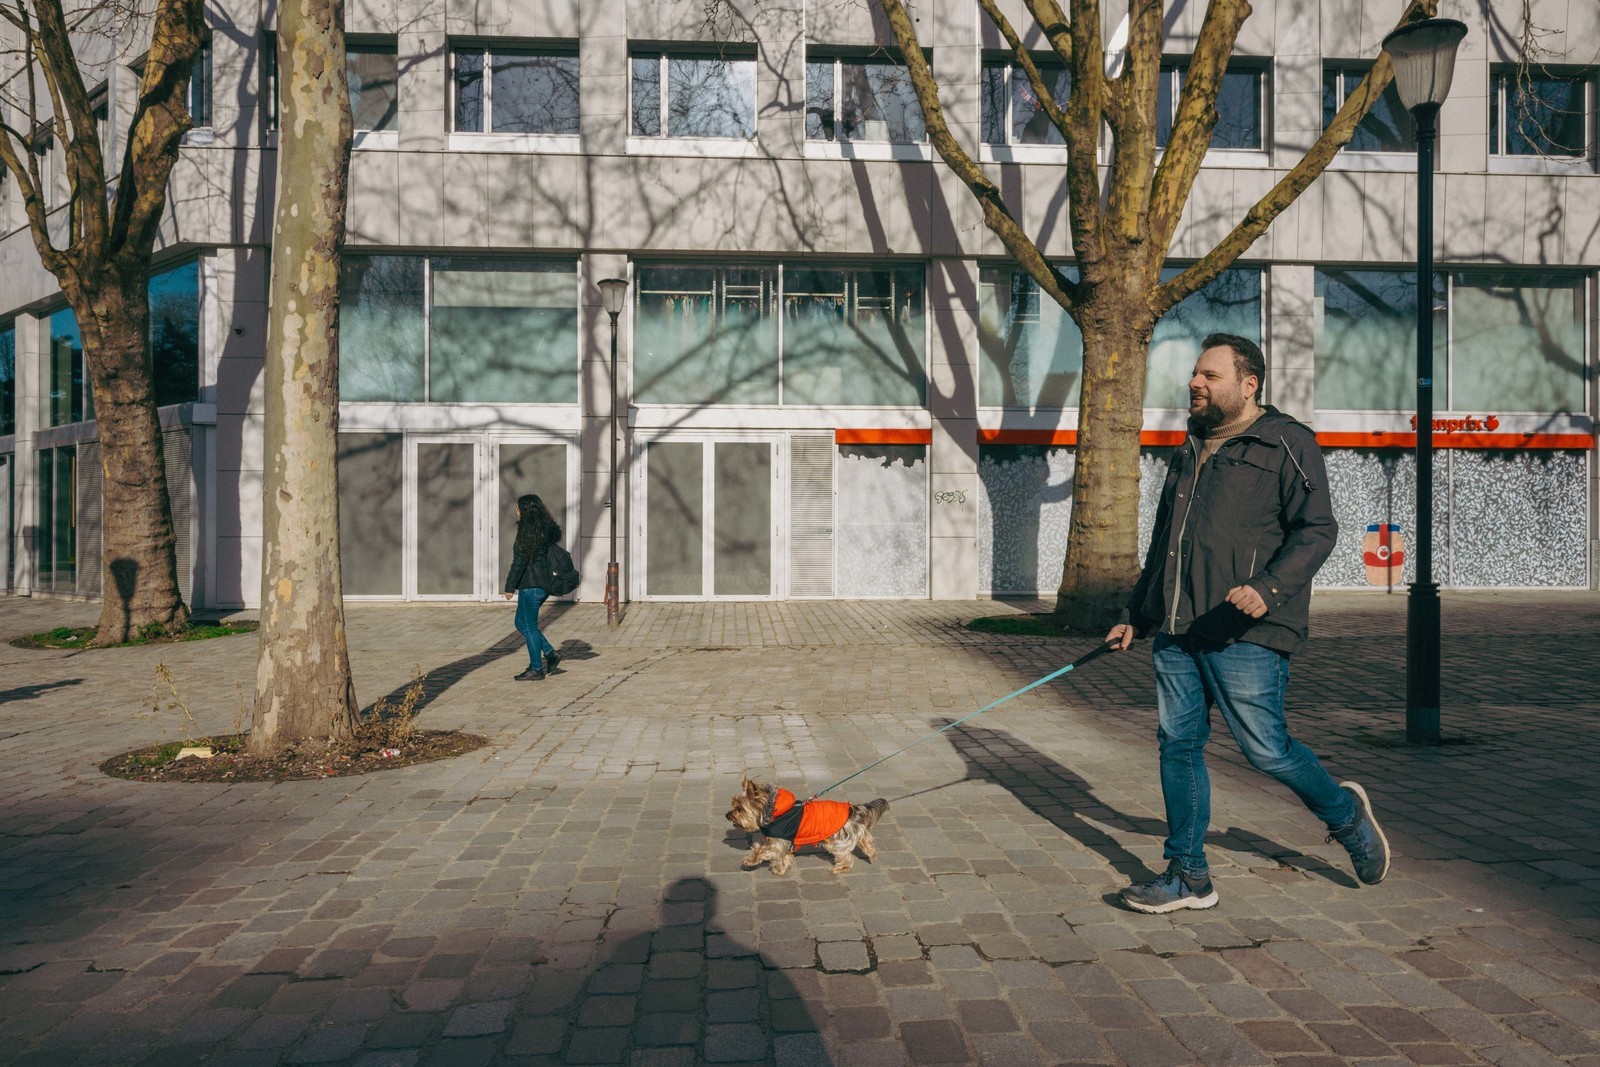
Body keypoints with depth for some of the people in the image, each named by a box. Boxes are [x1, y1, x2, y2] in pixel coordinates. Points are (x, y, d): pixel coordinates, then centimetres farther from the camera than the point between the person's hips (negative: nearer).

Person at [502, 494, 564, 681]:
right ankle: (550, 653, 14)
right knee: (522, 623, 19)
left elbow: (520, 561, -16)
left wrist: (510, 587, -10)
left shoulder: (527, 531, -15)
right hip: (544, 584, 9)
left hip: (531, 585, -9)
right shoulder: (547, 530, 11)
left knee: (529, 626, 1)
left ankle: (536, 669, 7)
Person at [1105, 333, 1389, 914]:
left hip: (1245, 634, -7)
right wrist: (1136, 615, 26)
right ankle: (1188, 876, 15)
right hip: (1175, 632, 7)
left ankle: (1344, 813, 29)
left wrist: (1269, 587, -27)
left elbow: (1316, 530, -11)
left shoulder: (1288, 443, -2)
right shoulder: (1190, 451, 20)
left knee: (1266, 749, -2)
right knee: (1178, 744, 5)